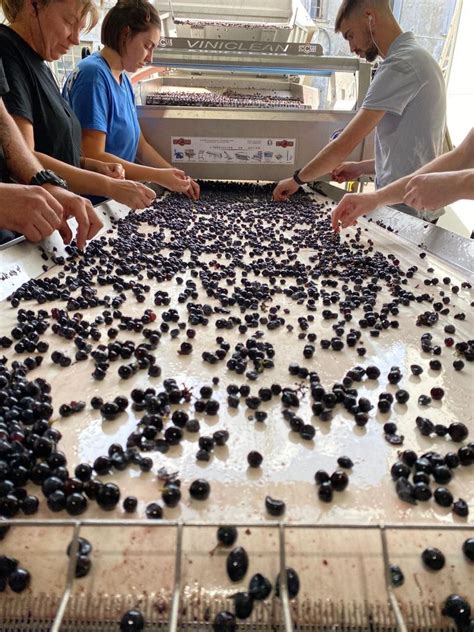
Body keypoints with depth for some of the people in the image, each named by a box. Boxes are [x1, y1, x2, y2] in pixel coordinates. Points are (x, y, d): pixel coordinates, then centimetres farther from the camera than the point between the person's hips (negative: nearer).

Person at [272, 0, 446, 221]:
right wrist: (362, 168, 12)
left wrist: (297, 179, -6)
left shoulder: (400, 64, -16)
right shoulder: (416, 57, 16)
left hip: (403, 209, -9)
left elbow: (344, 145, -18)